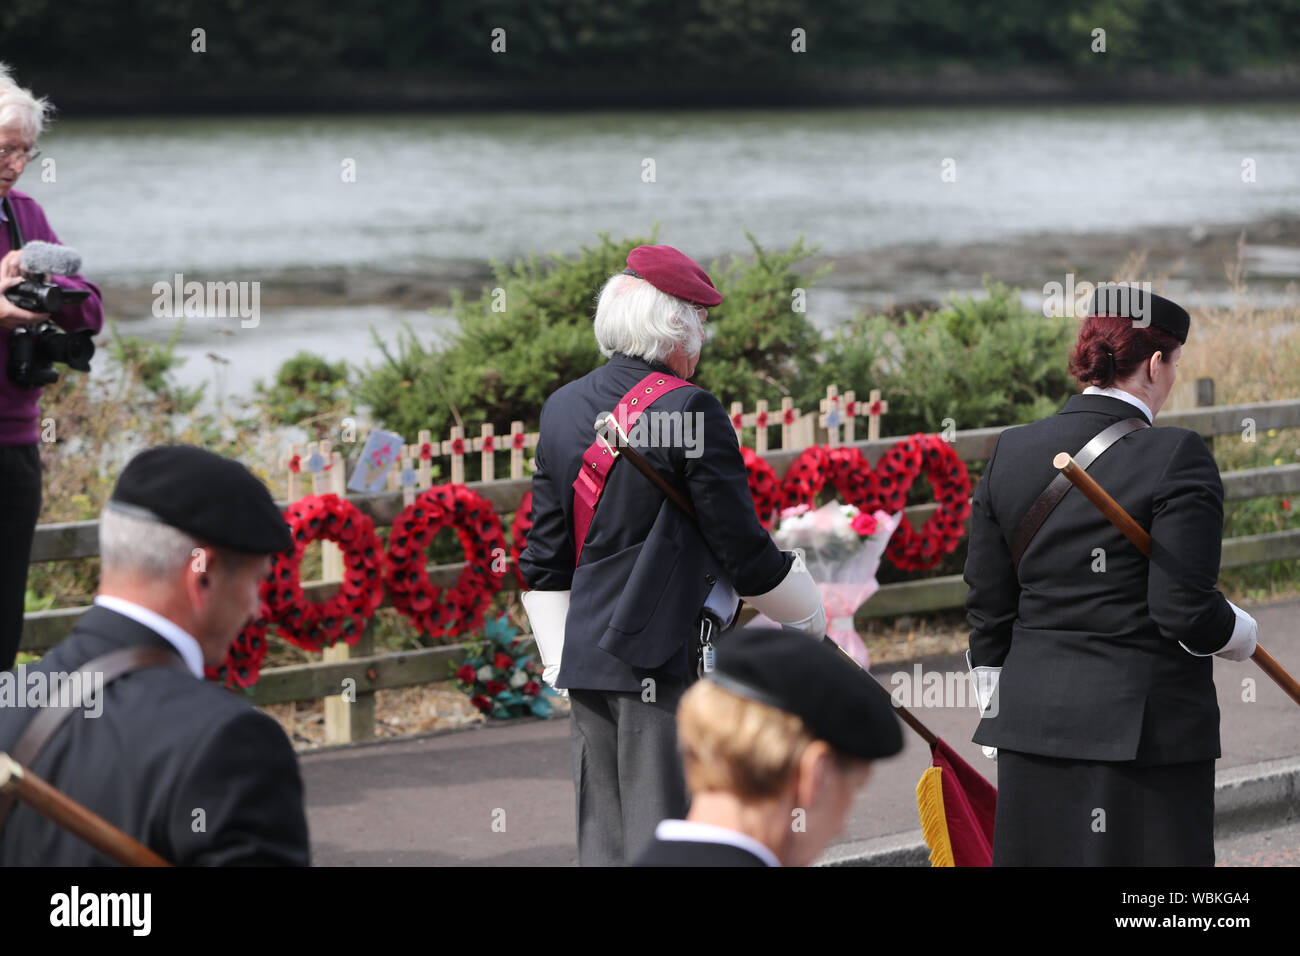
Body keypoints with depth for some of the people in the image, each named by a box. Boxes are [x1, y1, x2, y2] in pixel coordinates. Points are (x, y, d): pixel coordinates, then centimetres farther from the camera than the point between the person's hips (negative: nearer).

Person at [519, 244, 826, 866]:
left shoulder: (562, 409, 9)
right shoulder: (689, 411, -12)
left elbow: (543, 563, 13)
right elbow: (742, 546, -8)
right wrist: (808, 617, 9)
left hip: (584, 653, 7)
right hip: (666, 662, -7)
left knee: (601, 841, 10)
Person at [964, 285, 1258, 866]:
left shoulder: (1011, 454, 5)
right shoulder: (1176, 458, -12)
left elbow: (986, 612, 9)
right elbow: (1185, 611, -16)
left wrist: (999, 720, 19)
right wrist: (1244, 637, 5)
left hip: (1033, 724, 6)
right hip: (1147, 724, -5)